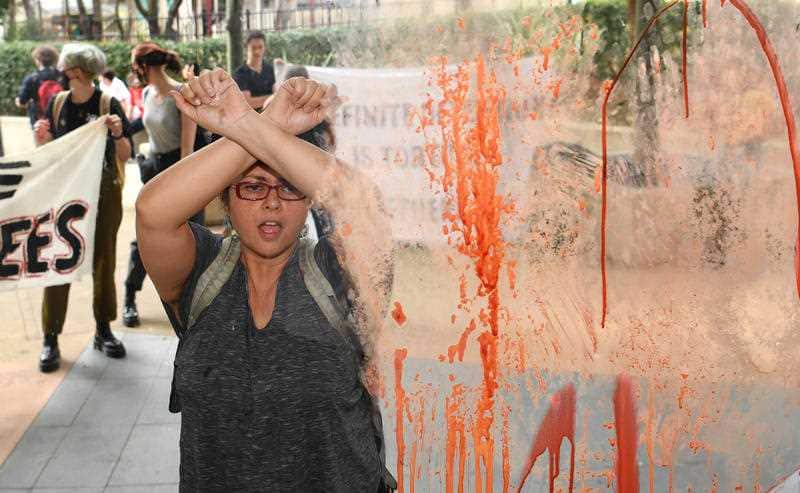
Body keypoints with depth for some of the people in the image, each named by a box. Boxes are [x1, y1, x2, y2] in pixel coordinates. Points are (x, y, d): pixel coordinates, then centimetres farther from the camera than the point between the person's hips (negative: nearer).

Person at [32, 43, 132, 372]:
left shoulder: (109, 105, -5)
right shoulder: (57, 104, 3)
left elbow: (125, 156, -4)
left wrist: (118, 133, -23)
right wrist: (40, 138, -11)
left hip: (104, 195, -1)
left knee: (104, 262, 9)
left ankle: (103, 331, 22)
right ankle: (51, 339, 5)